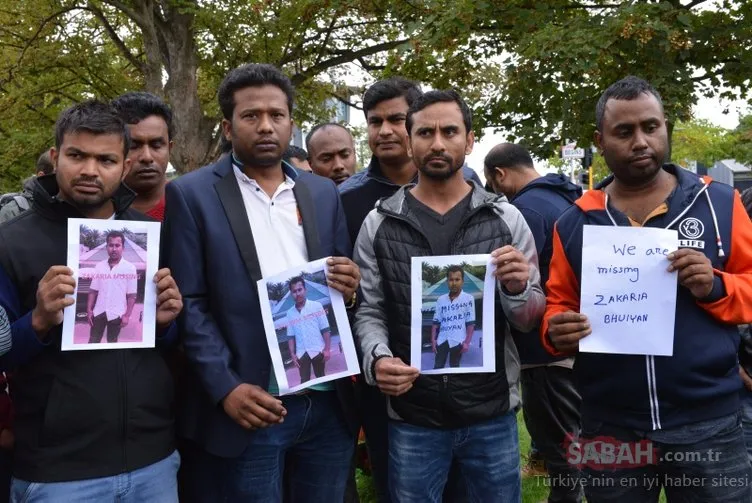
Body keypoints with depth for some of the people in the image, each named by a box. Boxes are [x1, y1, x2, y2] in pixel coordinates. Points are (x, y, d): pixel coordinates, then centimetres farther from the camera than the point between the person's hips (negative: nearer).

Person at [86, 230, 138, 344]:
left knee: (112, 342, 11)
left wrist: (127, 315, -10)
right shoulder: (99, 266, 2)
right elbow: (93, 291, 6)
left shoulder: (129, 268, -8)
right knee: (93, 342, 7)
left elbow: (131, 295, -7)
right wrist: (89, 310, 1)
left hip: (116, 314, -3)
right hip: (99, 312, 3)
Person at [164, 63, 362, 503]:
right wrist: (226, 387, -16)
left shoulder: (323, 193, 11)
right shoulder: (192, 195, -1)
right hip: (247, 409, -4)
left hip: (328, 405, 4)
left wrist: (349, 290, -8)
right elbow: (188, 303, -6)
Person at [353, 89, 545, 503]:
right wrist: (377, 358, -18)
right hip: (412, 417, 0)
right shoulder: (379, 224, 0)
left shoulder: (506, 218, 0)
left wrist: (518, 289, -19)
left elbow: (531, 320, 3)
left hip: (492, 414, 1)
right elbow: (368, 310, 2)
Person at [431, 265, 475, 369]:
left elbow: (471, 323, -4)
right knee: (437, 367, 2)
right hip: (442, 340, 3)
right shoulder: (441, 299, 8)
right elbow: (436, 322, 9)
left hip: (457, 341, -3)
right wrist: (433, 340, 2)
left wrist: (467, 342, -9)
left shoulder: (468, 299, -3)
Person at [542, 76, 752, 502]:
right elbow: (558, 303, 9)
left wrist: (716, 288, -17)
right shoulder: (574, 222, 5)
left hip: (708, 424, -1)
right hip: (610, 430, 2)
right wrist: (558, 332, -12)